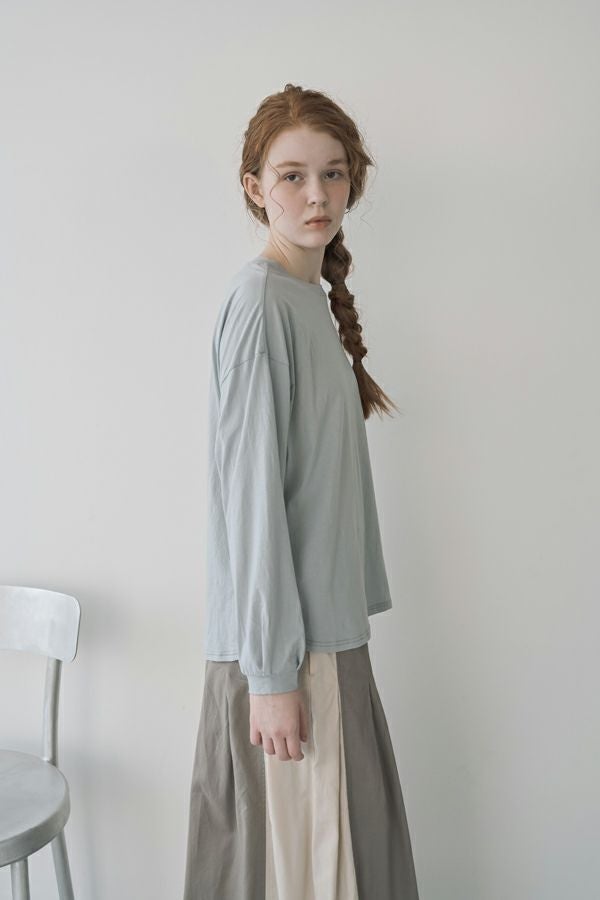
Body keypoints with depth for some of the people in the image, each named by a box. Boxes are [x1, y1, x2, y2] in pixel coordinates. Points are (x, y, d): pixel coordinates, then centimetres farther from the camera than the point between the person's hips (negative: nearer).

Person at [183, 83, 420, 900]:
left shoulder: (315, 302, 12)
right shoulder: (260, 299, -14)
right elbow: (251, 493, -19)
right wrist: (272, 670, -18)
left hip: (326, 627, 8)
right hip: (283, 647, -8)